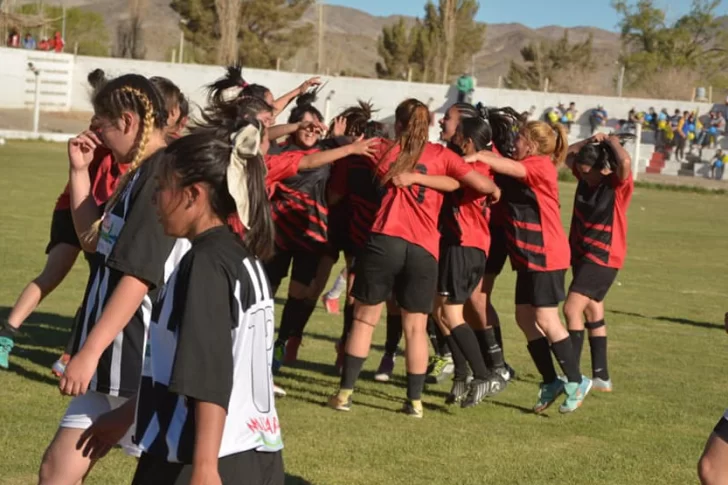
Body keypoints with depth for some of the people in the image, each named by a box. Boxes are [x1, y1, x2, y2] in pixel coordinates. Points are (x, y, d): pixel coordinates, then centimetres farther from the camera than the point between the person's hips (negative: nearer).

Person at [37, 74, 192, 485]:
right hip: (117, 360, 10)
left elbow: (138, 276, -23)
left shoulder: (163, 176, -17)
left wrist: (89, 352, -22)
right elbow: (95, 240, 24)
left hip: (140, 361, -10)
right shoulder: (141, 174, 13)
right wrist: (80, 171, 15)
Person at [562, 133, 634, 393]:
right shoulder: (586, 176, 3)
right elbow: (567, 155, 16)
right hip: (582, 254, 8)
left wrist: (614, 142, -19)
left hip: (603, 258, -8)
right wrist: (590, 142, 2)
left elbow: (625, 162, -36)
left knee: (572, 309, -18)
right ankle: (601, 376, 23)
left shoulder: (618, 183, -16)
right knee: (593, 313, 14)